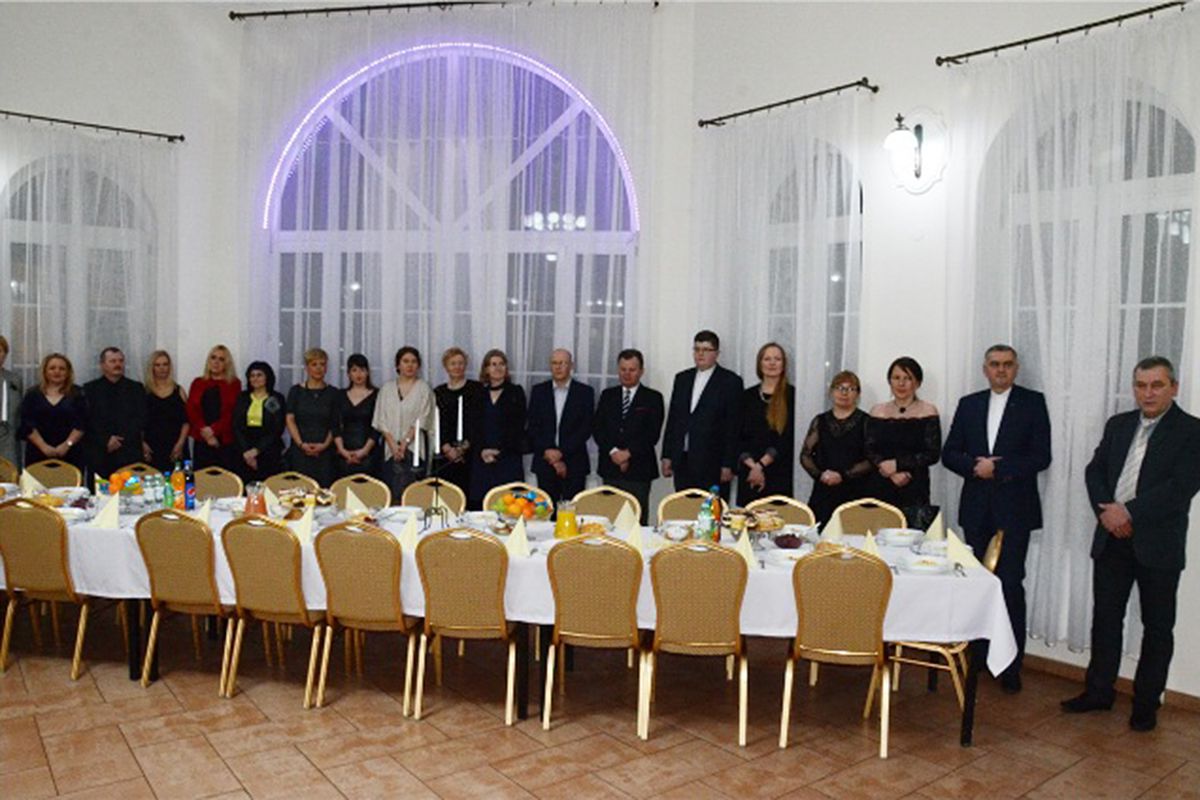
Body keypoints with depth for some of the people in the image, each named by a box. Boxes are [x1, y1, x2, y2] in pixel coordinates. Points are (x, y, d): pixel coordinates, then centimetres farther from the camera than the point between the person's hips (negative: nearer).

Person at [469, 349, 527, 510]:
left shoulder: (516, 392, 6)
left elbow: (518, 428, -1)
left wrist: (499, 452, -8)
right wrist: (482, 451, -6)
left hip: (508, 459, -2)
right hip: (482, 460, 2)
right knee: (479, 502, -3)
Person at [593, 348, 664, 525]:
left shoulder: (653, 398, 4)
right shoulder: (607, 395, 14)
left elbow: (653, 434, -5)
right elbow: (597, 428, 6)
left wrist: (628, 453, -12)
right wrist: (613, 451, -9)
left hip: (639, 470, -3)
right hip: (610, 468, 3)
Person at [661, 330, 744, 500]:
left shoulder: (731, 381, -1)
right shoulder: (682, 379, 15)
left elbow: (733, 427, -5)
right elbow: (672, 418, 15)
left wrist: (728, 465, -9)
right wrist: (667, 456, 9)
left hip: (712, 464, -4)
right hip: (682, 462, 5)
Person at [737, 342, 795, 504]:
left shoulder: (791, 395, 1)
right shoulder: (747, 396, 11)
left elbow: (789, 438, -6)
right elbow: (738, 436, 6)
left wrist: (761, 465, -9)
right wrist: (752, 466, -8)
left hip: (780, 474, -3)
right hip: (749, 473, 3)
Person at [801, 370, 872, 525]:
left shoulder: (865, 422, 4)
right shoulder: (820, 421, 13)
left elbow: (872, 460, -3)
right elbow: (805, 455, 11)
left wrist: (843, 475, -12)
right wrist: (819, 474, -6)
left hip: (855, 494, -2)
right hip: (823, 493, 2)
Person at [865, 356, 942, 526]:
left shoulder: (928, 411, 3)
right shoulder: (878, 411, 10)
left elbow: (933, 454, -3)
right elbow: (870, 451, 5)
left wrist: (897, 464, -10)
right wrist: (891, 473, -11)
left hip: (915, 493, -2)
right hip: (881, 490, 2)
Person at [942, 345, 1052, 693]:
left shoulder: (1033, 403, 1)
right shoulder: (969, 404, 10)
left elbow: (1041, 456, -7)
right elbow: (949, 453, 7)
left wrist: (998, 467, -15)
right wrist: (975, 466, -12)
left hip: (1014, 508, -3)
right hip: (976, 508, 3)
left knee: (1010, 585, -3)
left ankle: (1011, 666, 5)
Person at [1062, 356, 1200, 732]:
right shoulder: (1118, 424, 10)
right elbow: (1095, 471, 6)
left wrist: (1129, 512, -19)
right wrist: (1106, 511, -10)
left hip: (1158, 543, -4)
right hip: (1111, 538, 5)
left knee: (1157, 627, 8)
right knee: (1105, 617, 12)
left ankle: (1146, 703, 21)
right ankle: (1098, 691, 24)